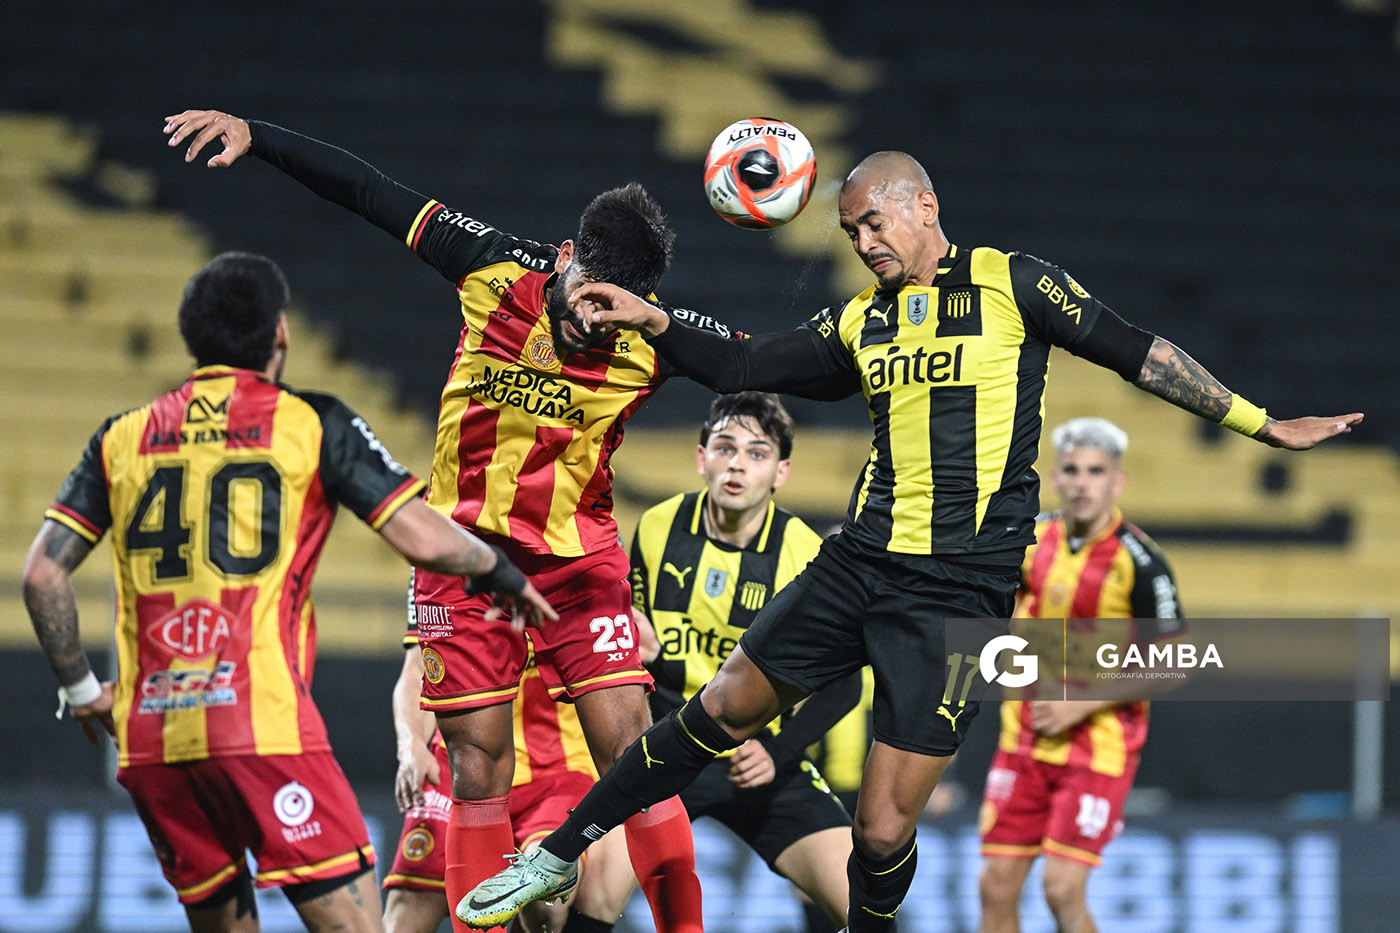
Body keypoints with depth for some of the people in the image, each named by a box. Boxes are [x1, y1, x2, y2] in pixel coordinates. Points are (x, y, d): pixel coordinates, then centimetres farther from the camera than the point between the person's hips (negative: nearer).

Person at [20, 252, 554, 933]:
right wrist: (505, 576, 18)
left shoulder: (122, 438, 14)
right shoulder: (311, 423, 4)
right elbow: (424, 541, -1)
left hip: (147, 741, 5)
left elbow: (42, 574, 8)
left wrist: (80, 688, 19)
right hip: (262, 723, -5)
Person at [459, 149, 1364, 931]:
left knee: (884, 832, -10)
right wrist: (652, 321, 0)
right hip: (858, 566, 5)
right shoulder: (860, 323, 14)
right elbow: (740, 366, 17)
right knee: (722, 711, 12)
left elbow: (1137, 352, 2)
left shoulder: (1008, 283, -1)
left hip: (959, 592, -5)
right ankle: (558, 857, 26)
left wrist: (1264, 424, 2)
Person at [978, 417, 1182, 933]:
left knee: (1063, 889, -14)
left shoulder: (1140, 562, -14)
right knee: (997, 886, 2)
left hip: (1099, 742, -5)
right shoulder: (1035, 539, 2)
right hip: (1025, 736, 5)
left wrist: (1082, 703, -16)